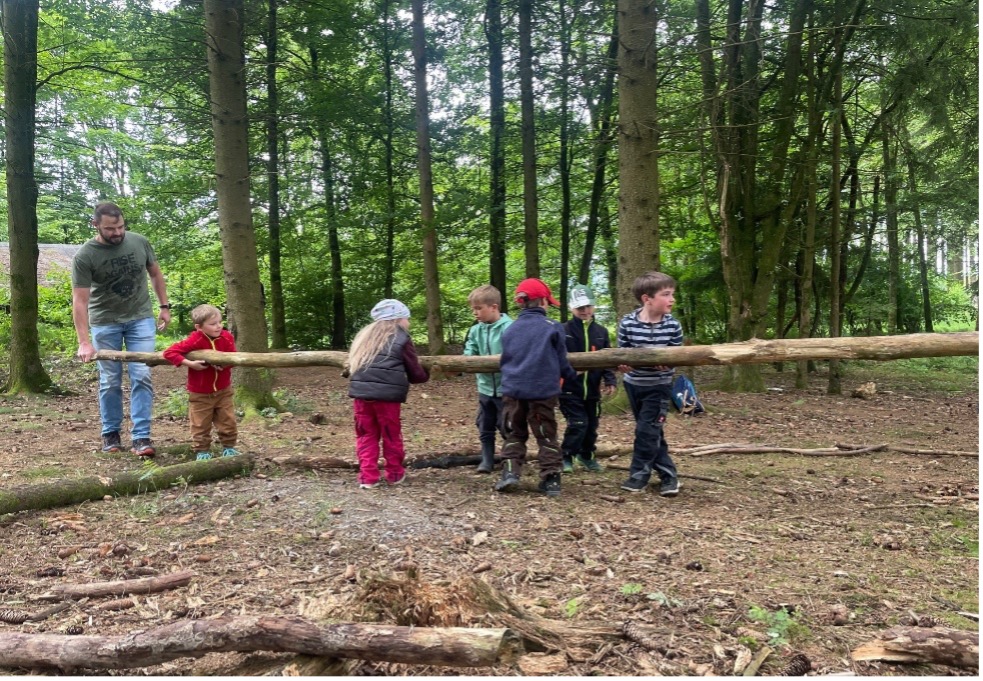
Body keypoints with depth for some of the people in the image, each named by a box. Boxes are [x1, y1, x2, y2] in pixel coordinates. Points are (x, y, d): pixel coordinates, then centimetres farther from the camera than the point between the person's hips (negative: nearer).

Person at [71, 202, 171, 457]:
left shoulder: (140, 242, -8)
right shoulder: (84, 256, -16)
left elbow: (155, 273, 9)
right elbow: (80, 301, -18)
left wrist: (164, 306, 6)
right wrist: (84, 342, -24)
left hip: (140, 318, 2)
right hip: (105, 322, -1)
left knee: (142, 377, -6)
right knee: (110, 381, 5)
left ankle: (141, 437, -2)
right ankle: (110, 434, 21)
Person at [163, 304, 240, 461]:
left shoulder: (227, 338, -9)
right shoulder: (195, 341, -21)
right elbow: (169, 352, -21)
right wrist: (189, 363, -29)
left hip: (223, 391, 3)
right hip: (200, 394, -3)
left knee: (228, 422, 8)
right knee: (201, 425, 6)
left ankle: (228, 447, 24)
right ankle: (202, 451, 20)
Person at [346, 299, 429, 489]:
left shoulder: (365, 334, 18)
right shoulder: (401, 339, 2)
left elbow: (353, 363, 26)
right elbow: (415, 373, 6)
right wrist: (425, 375, 27)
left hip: (361, 392, 4)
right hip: (387, 394, -4)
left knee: (366, 435, 13)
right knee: (391, 435, 12)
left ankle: (367, 477, 10)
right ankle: (395, 473, 24)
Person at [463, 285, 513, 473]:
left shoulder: (509, 327, -18)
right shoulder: (476, 330, 0)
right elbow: (469, 353, 0)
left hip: (505, 387, -5)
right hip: (485, 387, 5)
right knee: (485, 427, 14)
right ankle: (487, 460, 28)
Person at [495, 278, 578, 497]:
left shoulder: (509, 330, 6)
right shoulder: (552, 328, -5)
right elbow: (561, 362, 3)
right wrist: (572, 376, 23)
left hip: (512, 389, 3)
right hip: (543, 391, -3)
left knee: (514, 434, 15)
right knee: (546, 436, 9)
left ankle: (510, 471, 2)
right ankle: (551, 478, 8)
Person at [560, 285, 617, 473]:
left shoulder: (601, 332, 5)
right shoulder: (563, 331, -8)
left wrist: (611, 381, -4)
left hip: (592, 390, 4)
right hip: (570, 389, -4)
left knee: (592, 425, 14)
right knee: (578, 424, -8)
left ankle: (586, 455, 36)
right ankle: (566, 457, 12)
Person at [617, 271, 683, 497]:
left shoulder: (673, 326, -12)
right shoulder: (627, 323, -12)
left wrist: (667, 363, -27)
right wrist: (621, 364, -24)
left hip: (660, 386, -2)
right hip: (634, 384, 2)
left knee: (647, 430, -6)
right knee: (652, 432, 10)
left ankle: (639, 474, 8)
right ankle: (668, 474, 22)